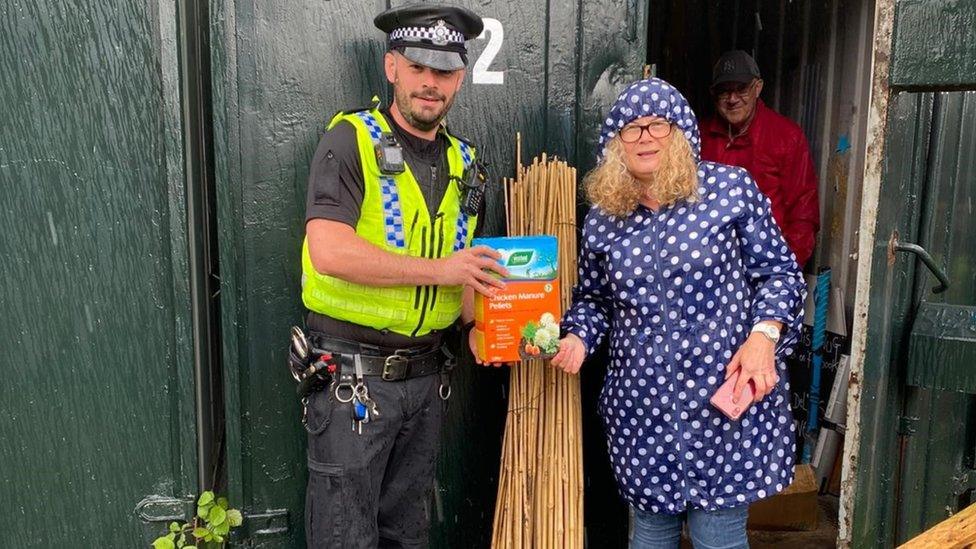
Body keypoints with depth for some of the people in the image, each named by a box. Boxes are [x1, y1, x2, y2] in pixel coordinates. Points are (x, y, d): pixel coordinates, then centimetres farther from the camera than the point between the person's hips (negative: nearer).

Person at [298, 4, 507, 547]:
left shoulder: (463, 161, 9)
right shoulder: (352, 139, -11)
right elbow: (329, 252, -25)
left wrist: (477, 320, -3)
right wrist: (437, 269, -21)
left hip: (426, 375, 6)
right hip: (353, 377, -6)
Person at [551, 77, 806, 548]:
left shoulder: (731, 188, -4)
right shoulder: (602, 220, 5)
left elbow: (778, 271, 1)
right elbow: (592, 298, 16)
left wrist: (764, 335, -14)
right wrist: (577, 338, -3)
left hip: (725, 399, -3)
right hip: (641, 410, 3)